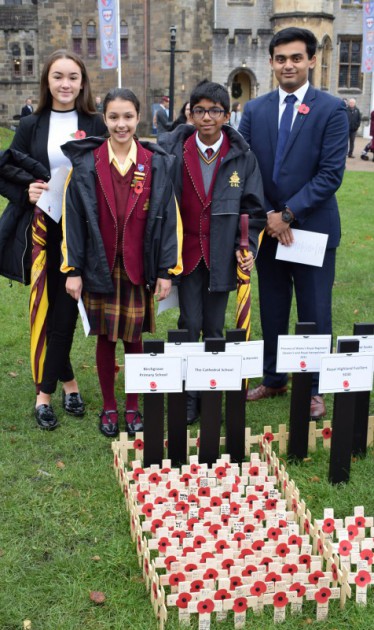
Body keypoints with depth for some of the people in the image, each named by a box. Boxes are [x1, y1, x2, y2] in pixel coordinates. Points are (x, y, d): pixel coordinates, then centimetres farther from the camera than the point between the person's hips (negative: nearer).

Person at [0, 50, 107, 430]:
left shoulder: (94, 125, 3)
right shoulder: (31, 125, 4)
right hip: (41, 231, 1)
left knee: (65, 310, 2)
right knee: (48, 310, 7)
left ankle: (45, 392, 17)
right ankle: (67, 381, 24)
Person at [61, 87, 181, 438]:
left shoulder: (156, 163, 0)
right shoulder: (87, 163, -1)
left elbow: (167, 218, 0)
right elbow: (74, 219, -1)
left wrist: (166, 270, -3)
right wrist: (73, 270, -4)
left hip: (139, 268, 0)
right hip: (101, 268, 0)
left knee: (134, 339, 7)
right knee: (106, 339, 8)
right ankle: (109, 408, 25)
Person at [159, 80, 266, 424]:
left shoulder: (242, 156, -2)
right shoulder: (172, 149, -5)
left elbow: (253, 208, 3)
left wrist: (247, 246, -7)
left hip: (221, 255, 1)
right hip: (185, 252, -1)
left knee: (214, 328, 10)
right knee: (190, 325, 1)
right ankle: (187, 396, 15)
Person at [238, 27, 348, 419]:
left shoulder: (331, 109, -6)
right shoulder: (254, 110, 5)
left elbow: (331, 173, -12)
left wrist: (289, 214, -16)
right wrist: (267, 216, -9)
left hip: (313, 226, -3)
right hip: (267, 225, 3)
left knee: (314, 313, 5)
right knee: (272, 310, 13)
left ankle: (313, 388, 19)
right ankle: (273, 379, 29)